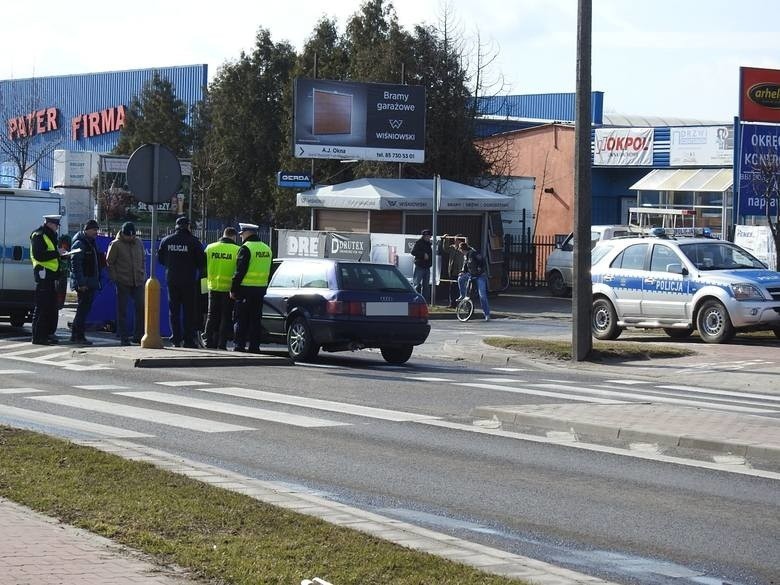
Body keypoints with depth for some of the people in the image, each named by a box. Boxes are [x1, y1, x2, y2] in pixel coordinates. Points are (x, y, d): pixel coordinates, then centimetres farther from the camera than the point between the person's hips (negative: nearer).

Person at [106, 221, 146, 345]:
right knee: (122, 310, 1)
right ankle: (124, 337, 6)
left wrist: (143, 274, 11)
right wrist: (114, 278, -6)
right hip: (123, 283, -4)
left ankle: (138, 336, 9)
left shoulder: (139, 243, 10)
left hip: (138, 282, 4)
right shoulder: (116, 245, -4)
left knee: (141, 308, 0)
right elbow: (109, 262, -1)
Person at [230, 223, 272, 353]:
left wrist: (233, 289, -10)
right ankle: (254, 346, 10)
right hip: (260, 289, 7)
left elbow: (239, 271, -15)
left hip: (246, 290, -7)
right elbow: (268, 272, 18)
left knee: (242, 320, -2)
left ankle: (240, 346, -4)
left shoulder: (246, 248, -12)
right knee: (256, 320, 10)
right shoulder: (266, 249, 14)